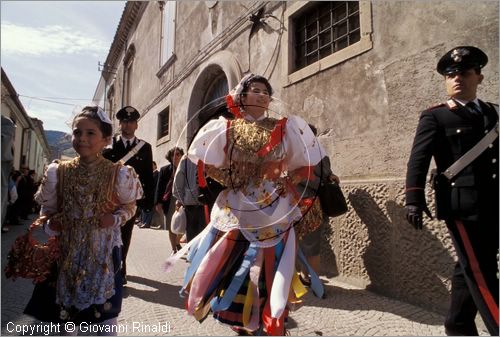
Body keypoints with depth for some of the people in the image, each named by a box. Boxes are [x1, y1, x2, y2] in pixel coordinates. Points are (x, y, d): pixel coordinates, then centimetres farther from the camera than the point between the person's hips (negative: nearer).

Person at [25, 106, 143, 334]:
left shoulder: (118, 173, -9)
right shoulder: (58, 172, -2)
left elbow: (130, 205, 2)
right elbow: (48, 209, 9)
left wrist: (116, 219, -16)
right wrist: (50, 225, -10)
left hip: (103, 249, -2)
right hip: (67, 249, 3)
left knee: (106, 310, 7)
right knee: (67, 308, 17)